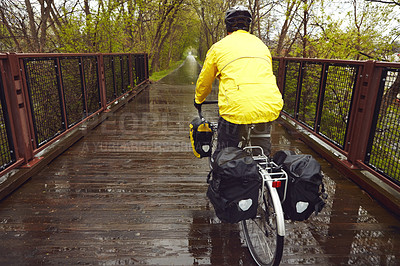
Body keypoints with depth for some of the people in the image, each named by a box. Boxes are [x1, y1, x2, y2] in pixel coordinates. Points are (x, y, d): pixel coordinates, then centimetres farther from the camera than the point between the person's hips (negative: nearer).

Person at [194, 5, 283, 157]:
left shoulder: (218, 47, 13)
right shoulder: (261, 45, 24)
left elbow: (204, 81, 23)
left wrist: (198, 100, 42)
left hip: (237, 107, -4)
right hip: (269, 106, 4)